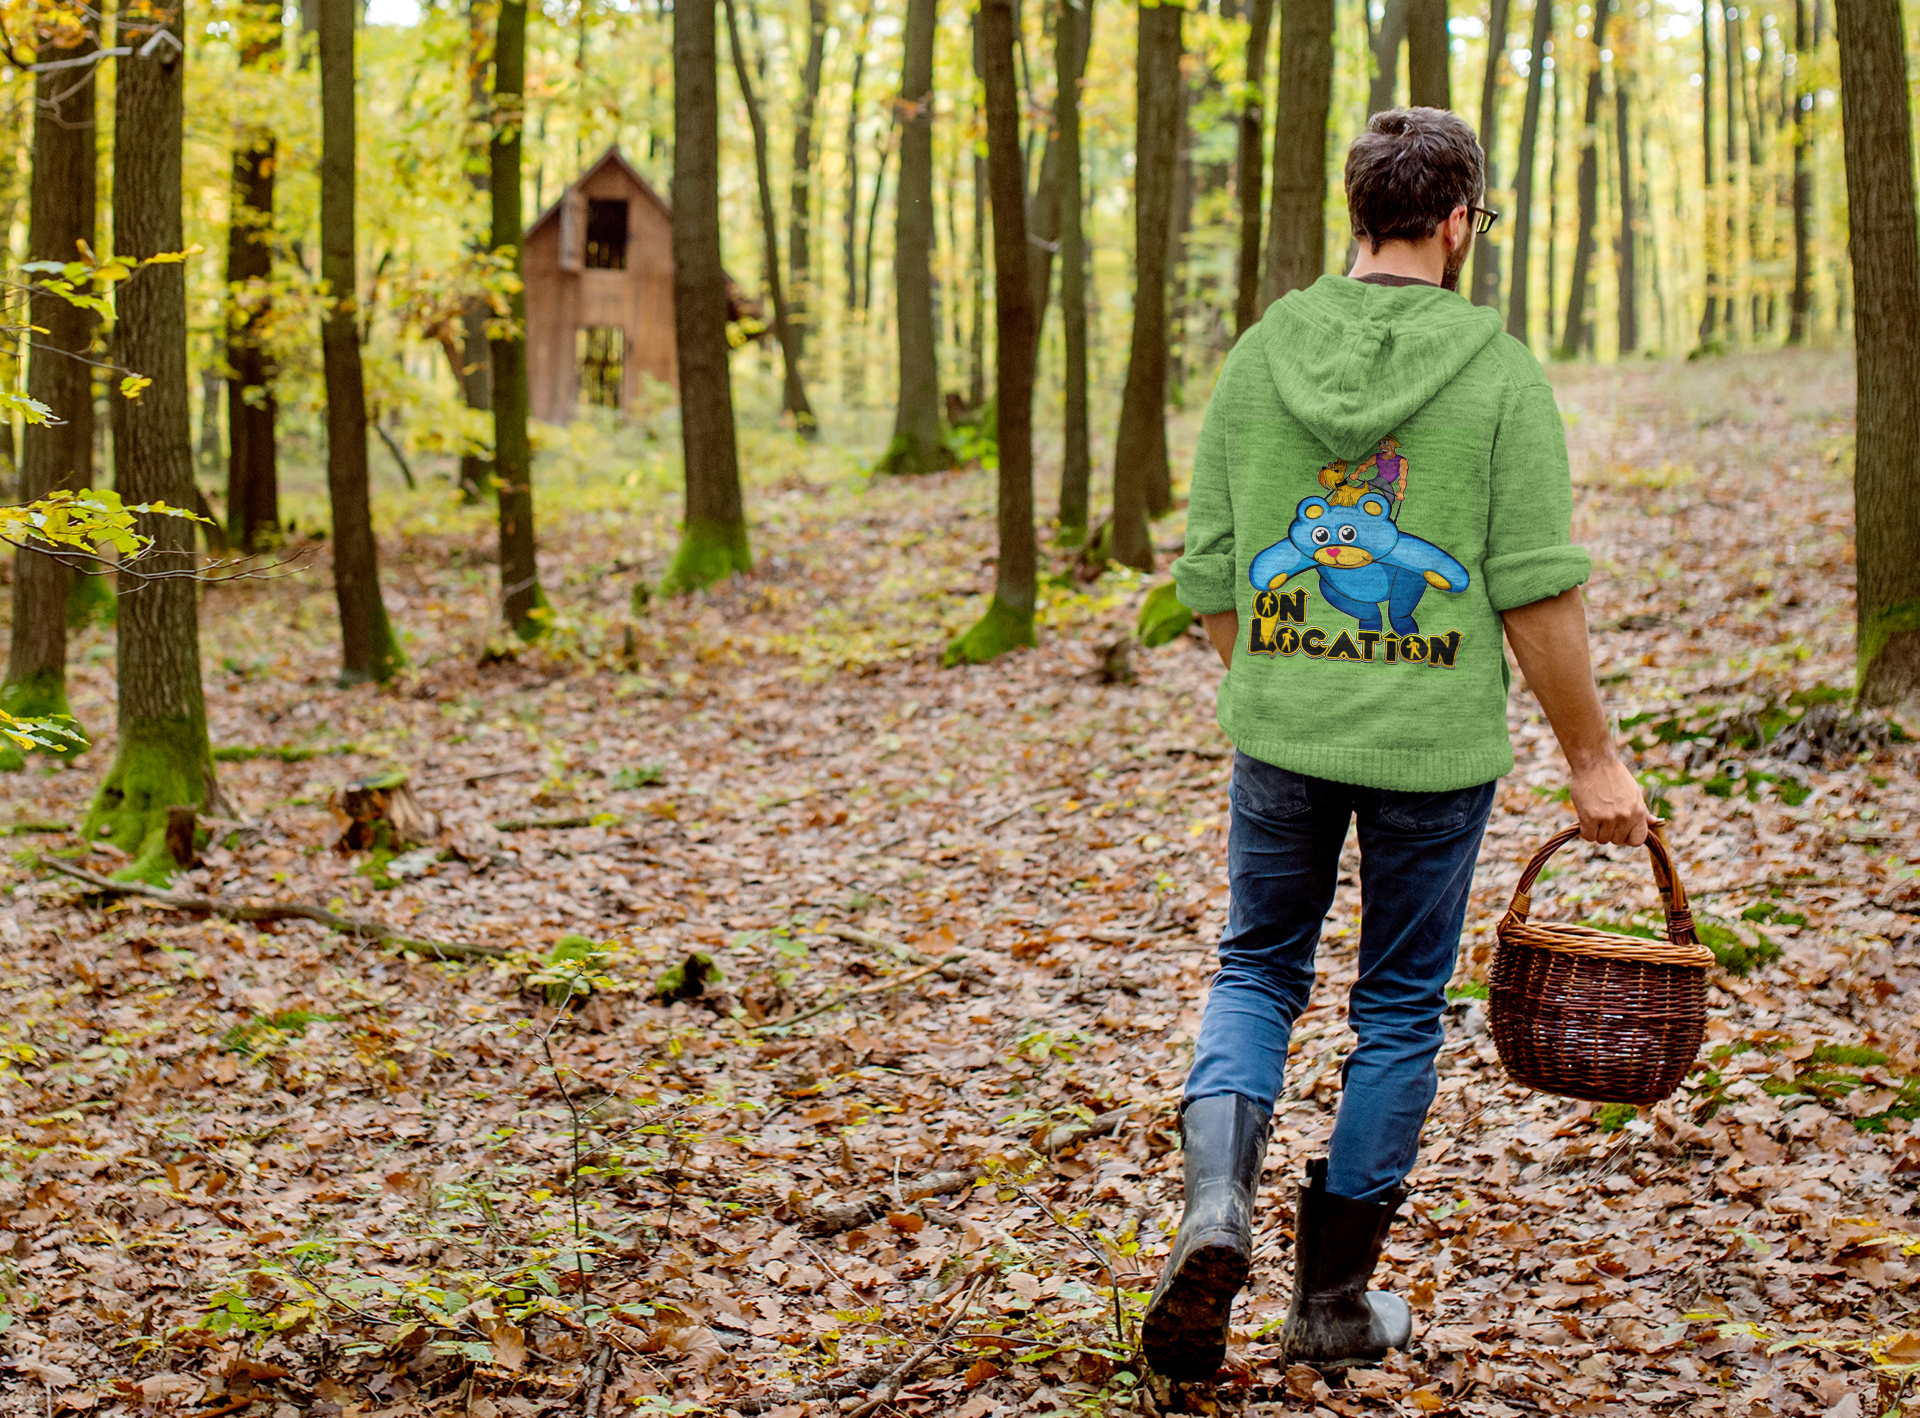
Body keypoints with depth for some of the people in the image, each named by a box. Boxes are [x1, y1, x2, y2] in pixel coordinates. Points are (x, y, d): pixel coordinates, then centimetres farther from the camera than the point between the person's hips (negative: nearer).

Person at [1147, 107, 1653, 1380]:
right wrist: (1593, 757, -3)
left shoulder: (1262, 356, 0)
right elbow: (1538, 591, -12)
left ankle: (1218, 1204, -6)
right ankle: (1335, 1297, 19)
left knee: (1257, 970, 19)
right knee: (1400, 1010, 12)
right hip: (1434, 745, -2)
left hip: (1283, 733, 2)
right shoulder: (1497, 371, -9)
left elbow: (1211, 572, 4)